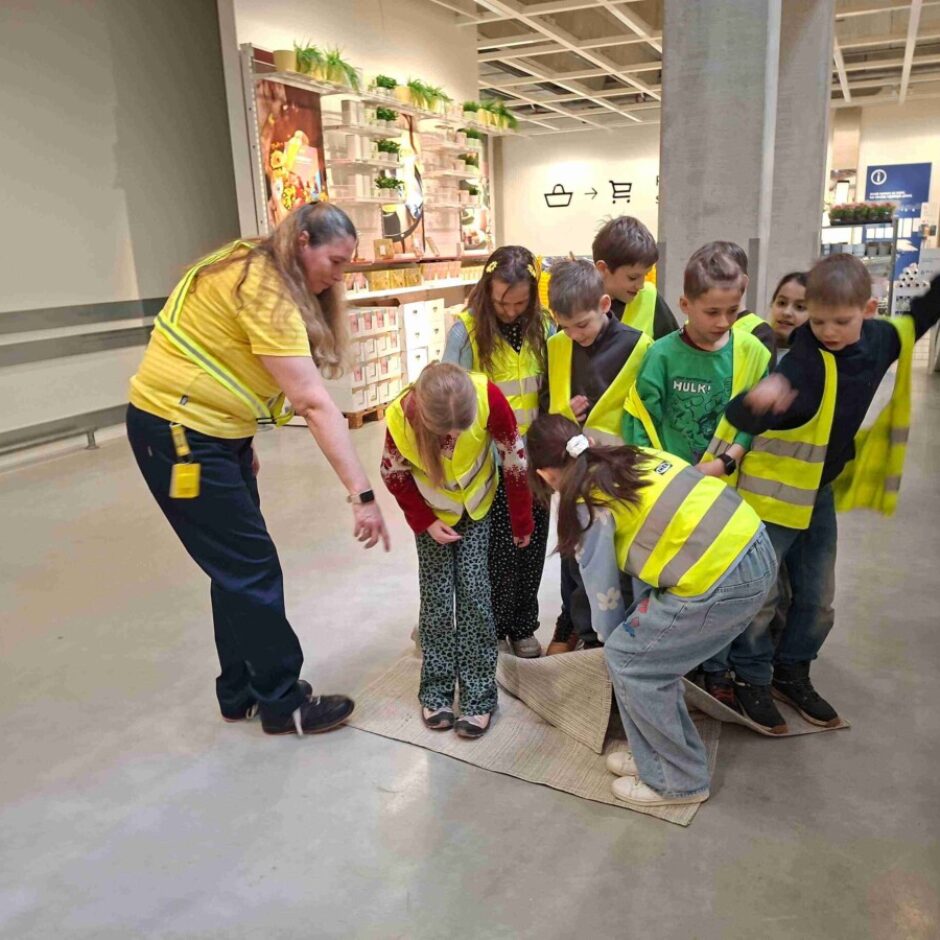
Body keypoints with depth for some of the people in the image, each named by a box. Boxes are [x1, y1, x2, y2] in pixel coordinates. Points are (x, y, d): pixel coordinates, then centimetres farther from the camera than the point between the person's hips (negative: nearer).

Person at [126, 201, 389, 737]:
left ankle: (241, 692, 26)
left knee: (240, 567, 13)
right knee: (252, 569, -4)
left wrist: (243, 442, 6)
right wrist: (362, 494, -28)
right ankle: (284, 703, 10)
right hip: (178, 433, -10)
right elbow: (315, 404, -29)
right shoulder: (262, 289, -23)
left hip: (215, 430, 10)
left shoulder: (263, 275, 8)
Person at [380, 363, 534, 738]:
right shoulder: (401, 416, -33)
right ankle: (436, 690, 15)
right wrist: (425, 523, -14)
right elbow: (395, 475, -12)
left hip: (477, 505, 0)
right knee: (436, 596, 0)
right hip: (433, 512, 0)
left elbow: (515, 457, -20)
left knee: (474, 593, -4)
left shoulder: (488, 396, -36)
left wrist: (522, 522, -9)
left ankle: (479, 696, 6)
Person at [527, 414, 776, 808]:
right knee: (649, 644, 21)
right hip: (754, 547, 8)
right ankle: (658, 754, 35)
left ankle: (678, 780, 23)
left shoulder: (587, 506, -6)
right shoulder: (632, 457, 15)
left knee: (628, 658, 9)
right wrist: (635, 623, 25)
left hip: (720, 581, -8)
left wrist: (613, 640, 26)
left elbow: (603, 591, 5)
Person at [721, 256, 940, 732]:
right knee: (759, 592, 4)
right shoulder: (802, 359, -23)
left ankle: (792, 672, 35)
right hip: (775, 490, -6)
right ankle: (751, 679, 22)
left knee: (818, 597, 16)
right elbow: (743, 417, -35)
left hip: (823, 491, 7)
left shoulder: (880, 340, -3)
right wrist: (756, 400, -58)